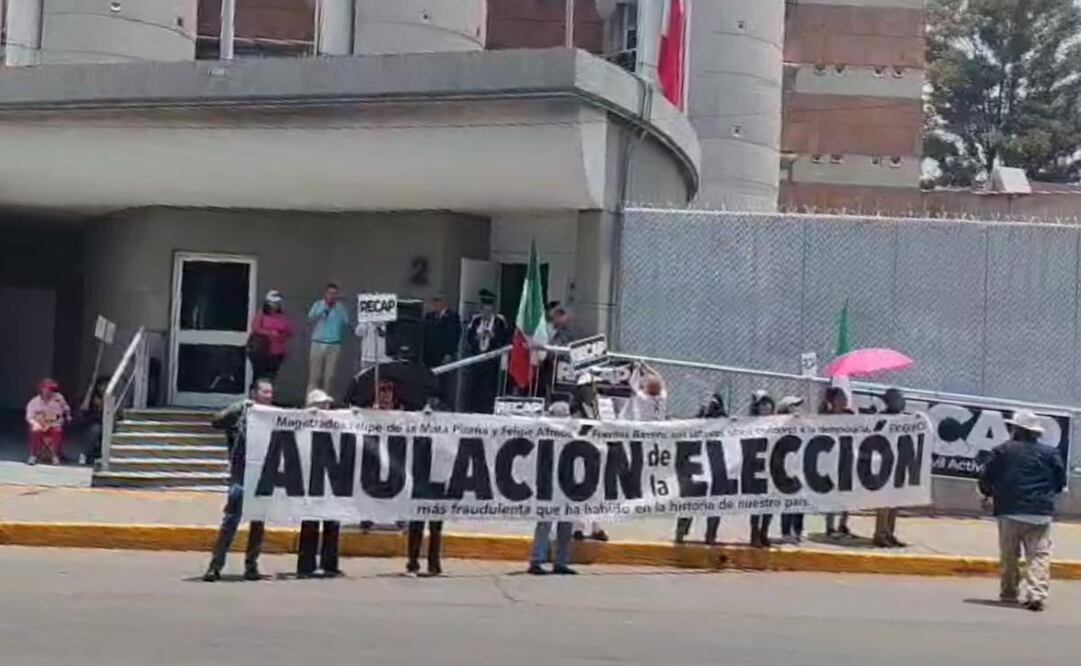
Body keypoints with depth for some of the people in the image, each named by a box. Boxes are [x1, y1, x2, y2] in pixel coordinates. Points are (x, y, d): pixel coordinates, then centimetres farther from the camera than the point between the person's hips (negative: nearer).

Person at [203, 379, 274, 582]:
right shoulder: (240, 412, 0)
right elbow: (217, 421, -12)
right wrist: (240, 407, -20)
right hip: (241, 475, -4)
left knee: (258, 523, 9)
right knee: (231, 520, -6)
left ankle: (251, 566, 17)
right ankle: (215, 566, -3)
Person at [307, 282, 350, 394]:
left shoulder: (340, 308, 7)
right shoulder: (318, 304, 7)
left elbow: (346, 324, 2)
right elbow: (310, 319, -5)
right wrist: (324, 308, -8)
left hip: (334, 345, 1)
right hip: (318, 343, -1)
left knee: (330, 376, 0)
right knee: (314, 375, -2)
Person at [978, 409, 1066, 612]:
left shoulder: (1002, 451, -2)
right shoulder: (1050, 453, 4)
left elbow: (985, 481, -1)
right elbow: (1060, 483, 8)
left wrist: (989, 493, 22)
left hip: (1010, 511, -1)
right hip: (1042, 513, 1)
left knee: (1009, 555, 13)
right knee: (1040, 554, -1)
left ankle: (1009, 592, 19)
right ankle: (1036, 594, -17)